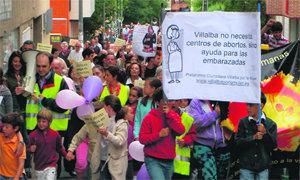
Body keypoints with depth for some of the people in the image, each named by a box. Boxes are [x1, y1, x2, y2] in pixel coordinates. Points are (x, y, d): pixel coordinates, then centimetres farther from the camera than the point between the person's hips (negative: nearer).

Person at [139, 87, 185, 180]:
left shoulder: (174, 116, 9)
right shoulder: (149, 118, -3)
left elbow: (181, 131, -10)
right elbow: (142, 138, -7)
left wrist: (169, 114, -12)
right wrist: (159, 135, -18)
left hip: (169, 161, 5)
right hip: (153, 161, -4)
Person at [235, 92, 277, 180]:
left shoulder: (271, 124, 3)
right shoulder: (243, 122, 3)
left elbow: (273, 145, -1)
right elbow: (238, 142, -3)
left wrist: (265, 133, -15)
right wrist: (253, 137, -15)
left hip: (263, 167, 1)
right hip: (246, 167, 0)